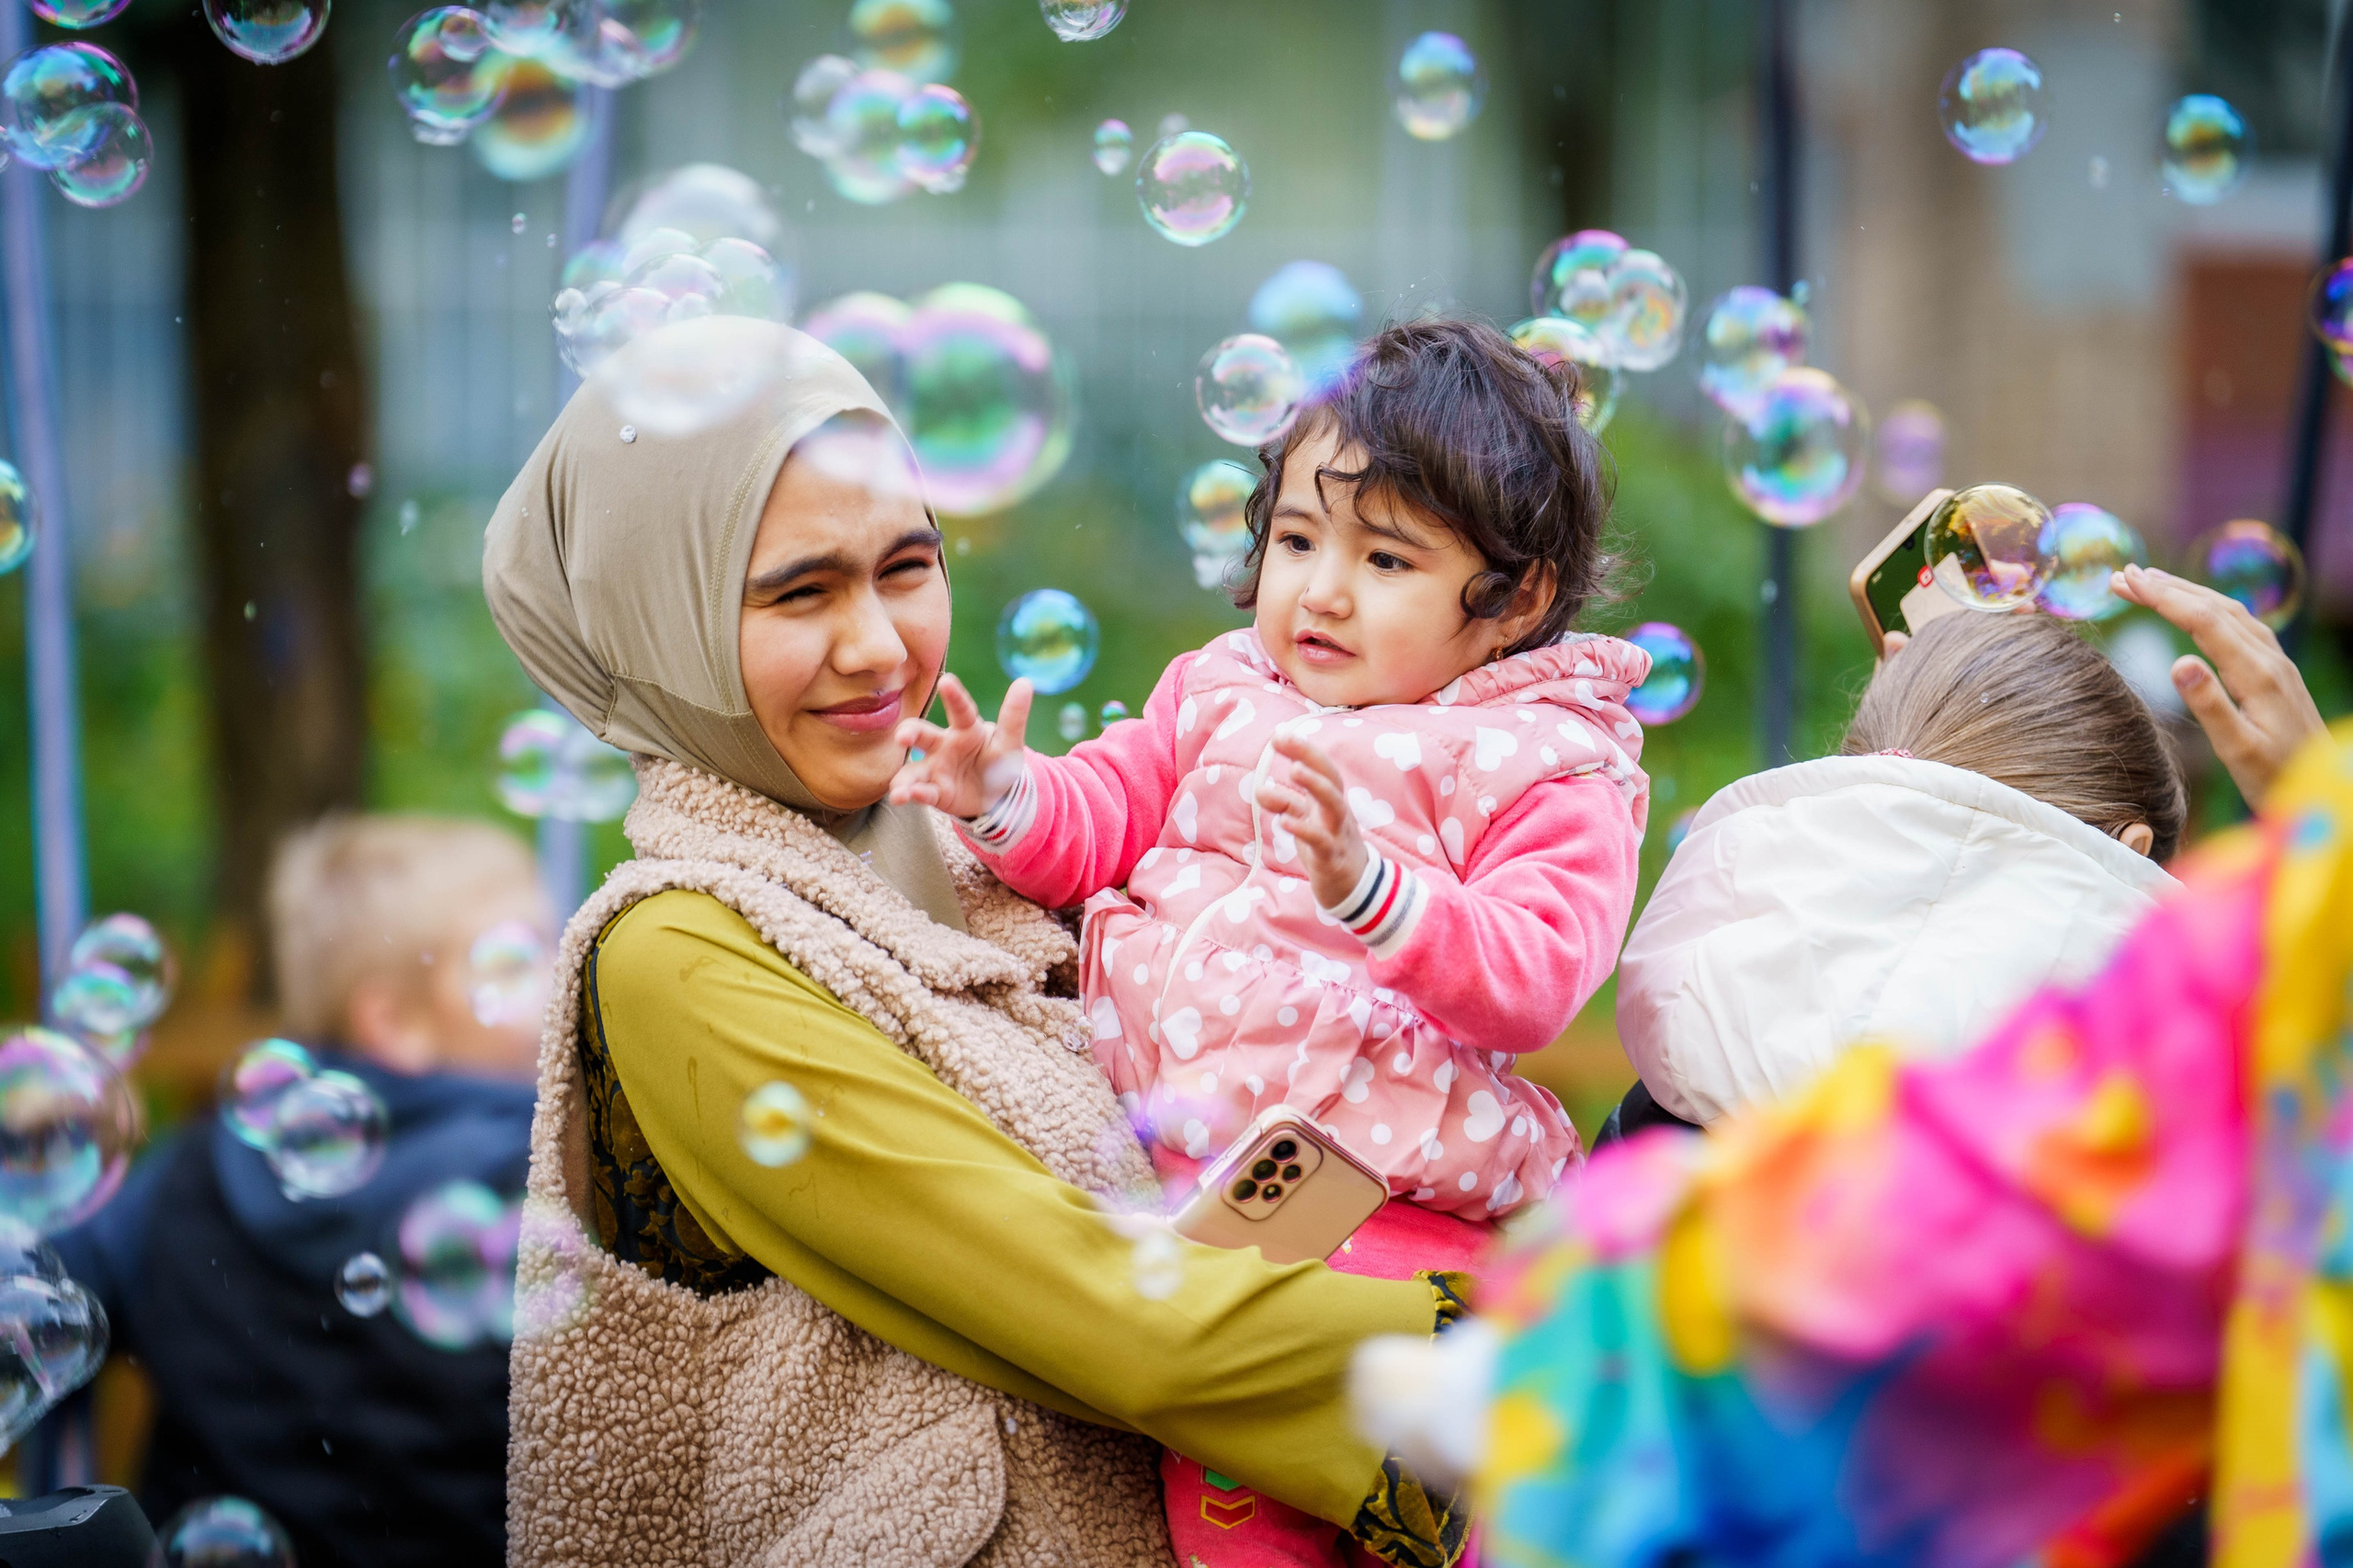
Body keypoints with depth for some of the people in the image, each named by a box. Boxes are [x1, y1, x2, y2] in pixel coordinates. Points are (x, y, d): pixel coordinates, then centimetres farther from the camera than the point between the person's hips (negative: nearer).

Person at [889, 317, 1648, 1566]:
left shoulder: (1551, 775, 1)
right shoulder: (1224, 693, 19)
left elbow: (1531, 978, -12)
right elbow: (1100, 820, 17)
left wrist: (1369, 886, -28)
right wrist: (1012, 799, -6)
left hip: (1385, 1185, -4)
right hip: (1169, 1144, 5)